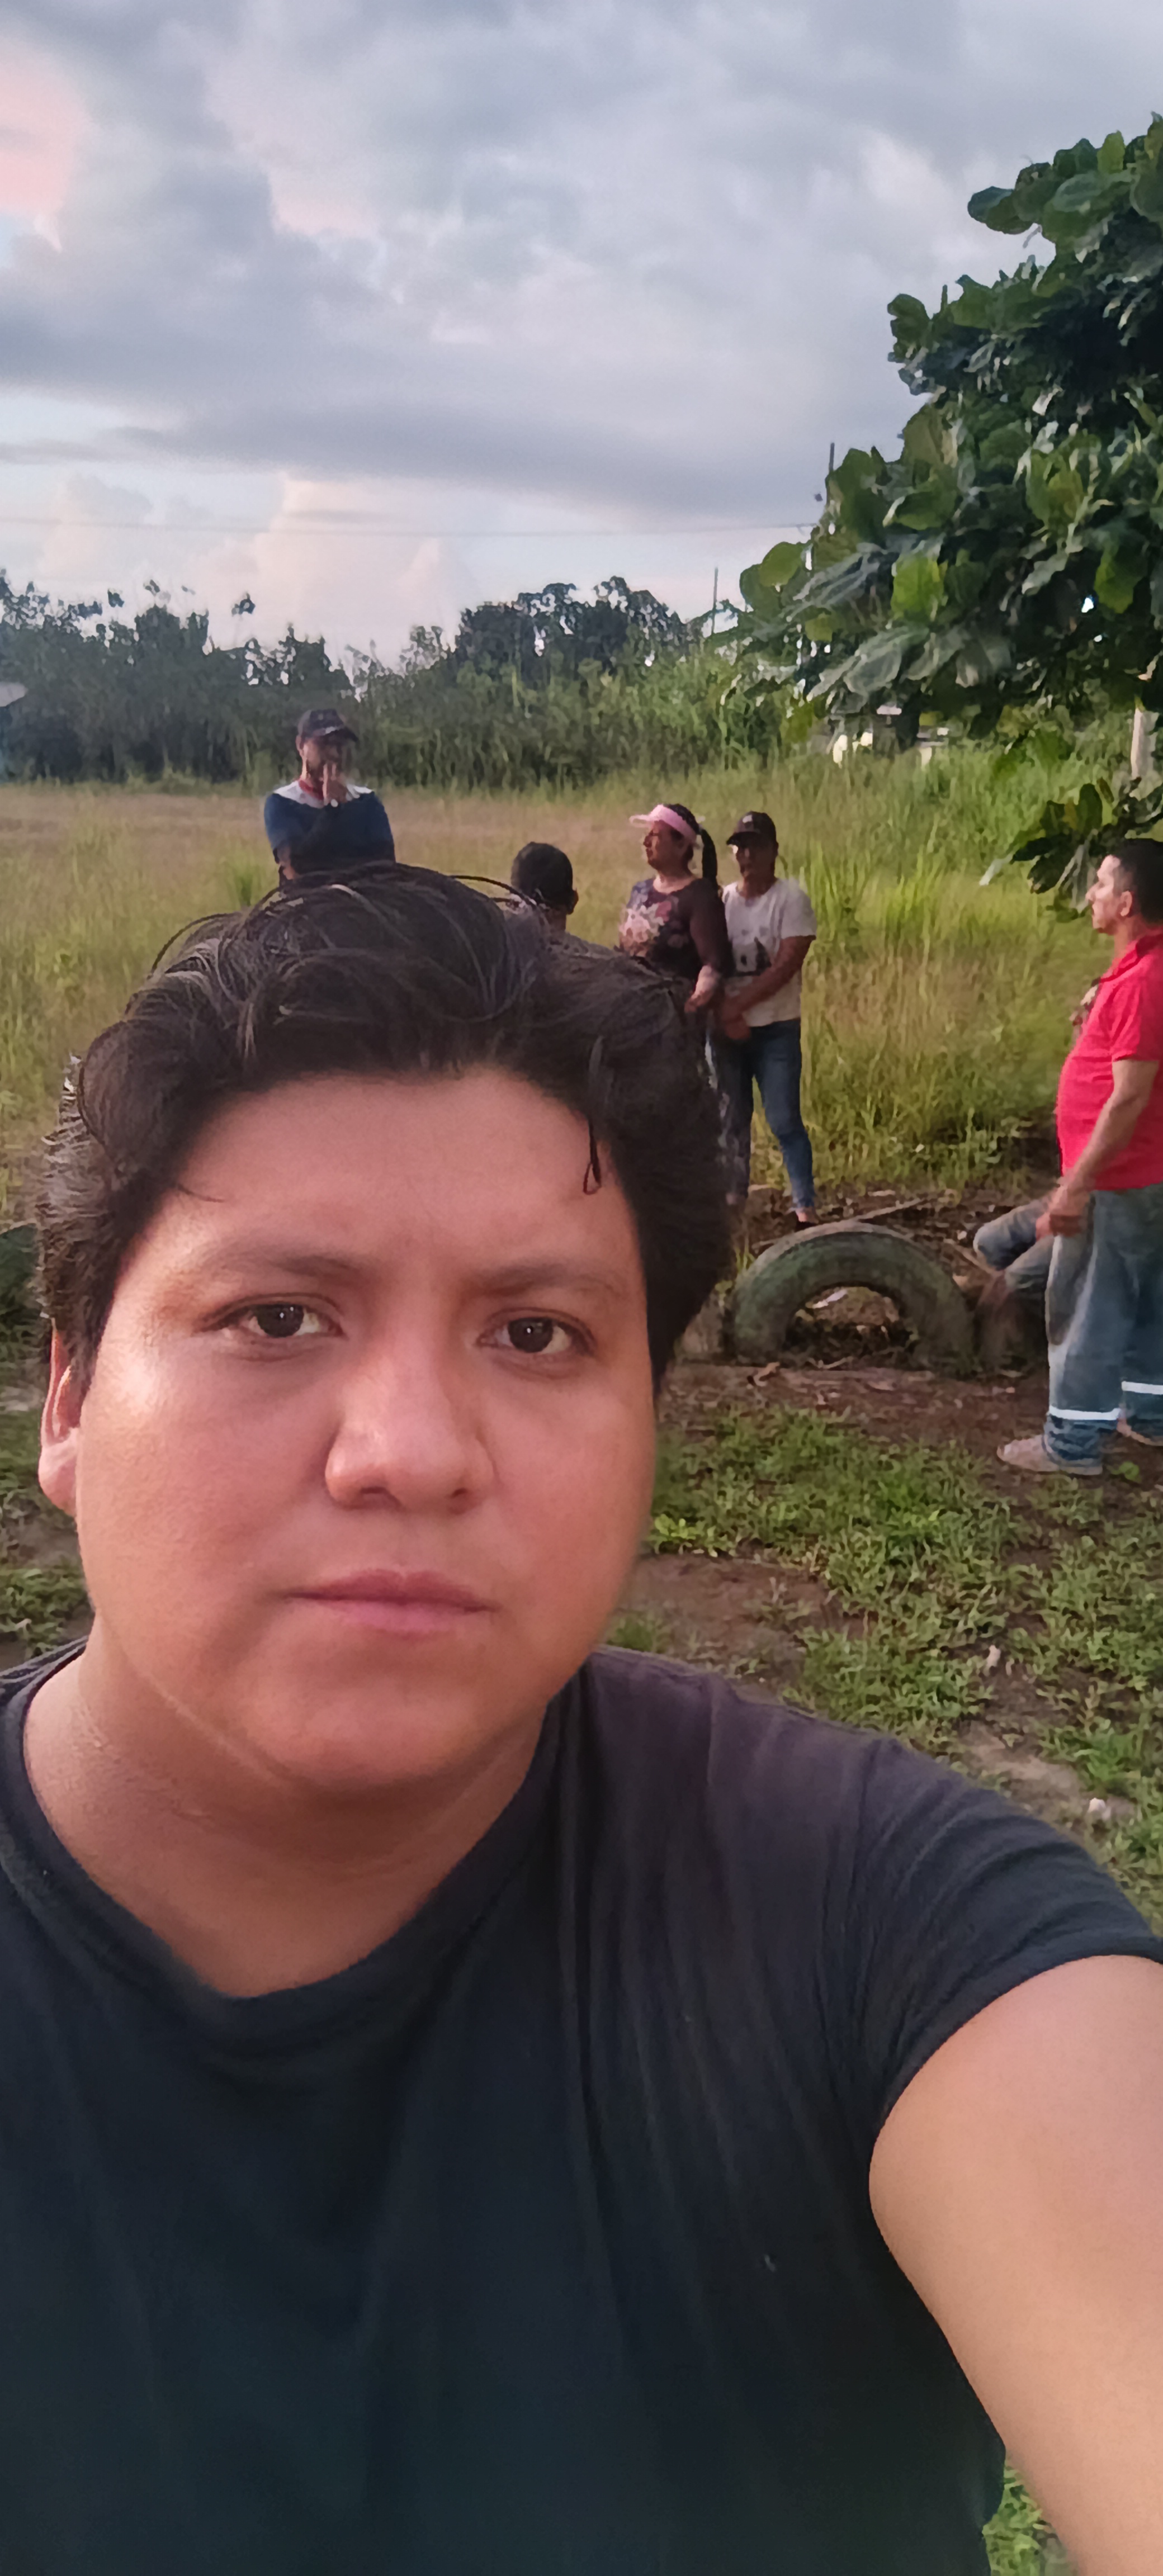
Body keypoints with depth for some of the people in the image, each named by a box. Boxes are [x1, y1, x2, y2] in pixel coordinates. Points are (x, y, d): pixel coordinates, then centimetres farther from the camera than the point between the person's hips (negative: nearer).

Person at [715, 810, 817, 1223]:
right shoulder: (720, 900, 7)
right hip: (726, 1030, 4)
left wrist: (737, 1004, -18)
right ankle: (734, 1200, 19)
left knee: (784, 1121, -6)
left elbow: (787, 965, -14)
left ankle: (805, 1207, -1)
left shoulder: (791, 899, -4)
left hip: (776, 1029, -4)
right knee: (730, 1119, 9)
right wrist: (725, 1015, -14)